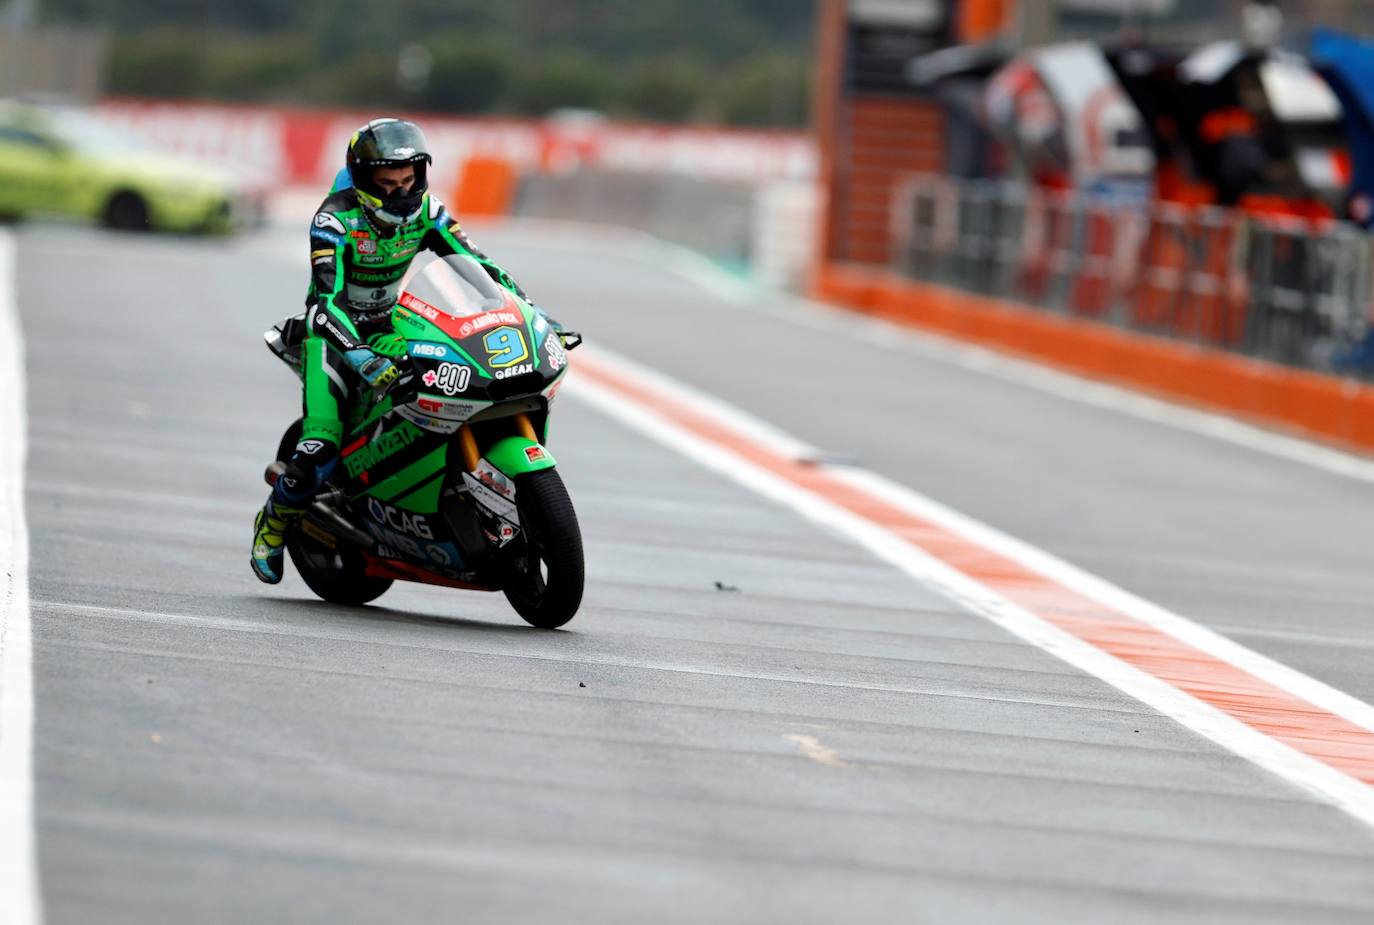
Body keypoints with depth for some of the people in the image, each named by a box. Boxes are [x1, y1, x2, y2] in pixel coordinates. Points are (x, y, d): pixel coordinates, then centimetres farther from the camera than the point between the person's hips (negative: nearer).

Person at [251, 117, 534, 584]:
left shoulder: (424, 211, -8)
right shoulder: (335, 219, -24)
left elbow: (479, 265, -5)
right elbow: (327, 300, -34)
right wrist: (361, 358, -49)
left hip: (388, 329, 5)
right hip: (334, 332, -5)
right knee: (318, 454, -22)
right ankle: (273, 523, 9)